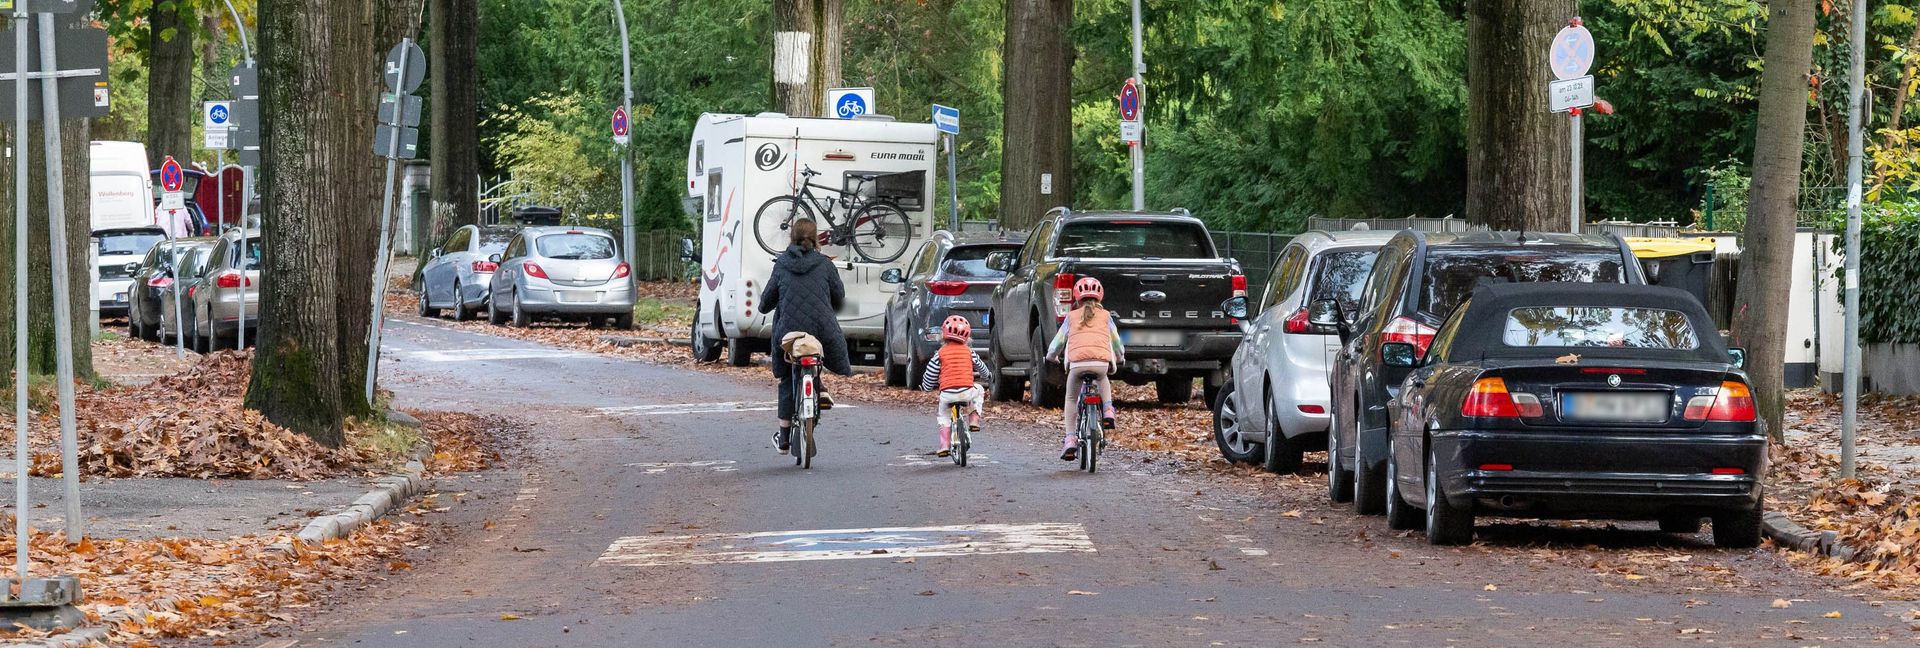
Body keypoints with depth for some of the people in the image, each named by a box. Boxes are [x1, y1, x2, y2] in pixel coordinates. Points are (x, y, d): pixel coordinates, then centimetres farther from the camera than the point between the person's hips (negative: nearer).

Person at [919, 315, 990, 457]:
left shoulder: (940, 354, 3)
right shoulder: (968, 351, 10)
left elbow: (930, 375, 6)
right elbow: (980, 367, 27)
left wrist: (925, 387, 28)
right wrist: (986, 375, 51)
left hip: (947, 394, -1)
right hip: (967, 391, 1)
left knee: (943, 416, 22)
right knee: (978, 392, 33)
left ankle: (944, 445, 7)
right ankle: (974, 419, 18)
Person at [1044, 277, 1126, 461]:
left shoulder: (1071, 317, 21)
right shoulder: (1105, 316, 23)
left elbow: (1058, 342, 25)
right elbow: (1117, 343, 30)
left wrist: (1051, 356, 47)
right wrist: (1119, 358, 52)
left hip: (1077, 361, -1)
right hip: (1102, 362, 1)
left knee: (1071, 399, 20)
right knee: (1103, 381, 38)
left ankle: (1070, 439, 9)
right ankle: (1108, 411, 15)